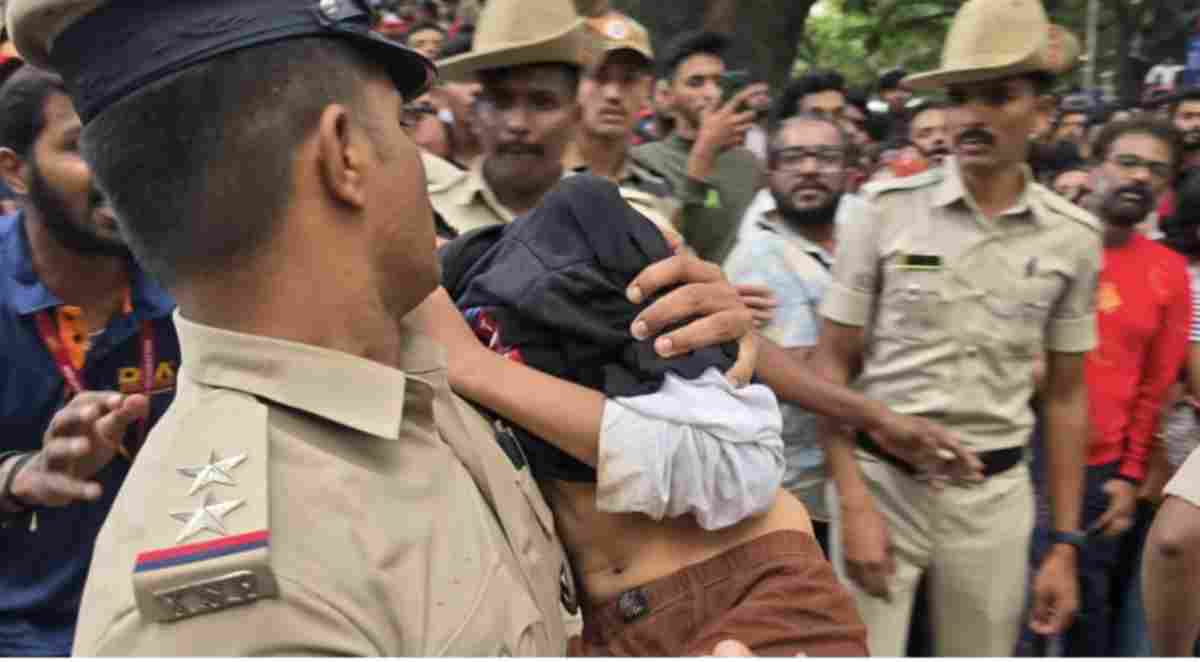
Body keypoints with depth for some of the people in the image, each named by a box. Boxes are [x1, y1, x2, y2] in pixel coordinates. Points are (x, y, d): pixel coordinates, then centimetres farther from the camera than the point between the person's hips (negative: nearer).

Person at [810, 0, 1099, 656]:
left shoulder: (1073, 237, 2)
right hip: (881, 478, -2)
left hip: (996, 495, 2)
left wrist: (1065, 544, 5)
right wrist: (853, 503, -11)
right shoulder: (885, 209, -5)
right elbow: (832, 365, -3)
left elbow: (1065, 395, 8)